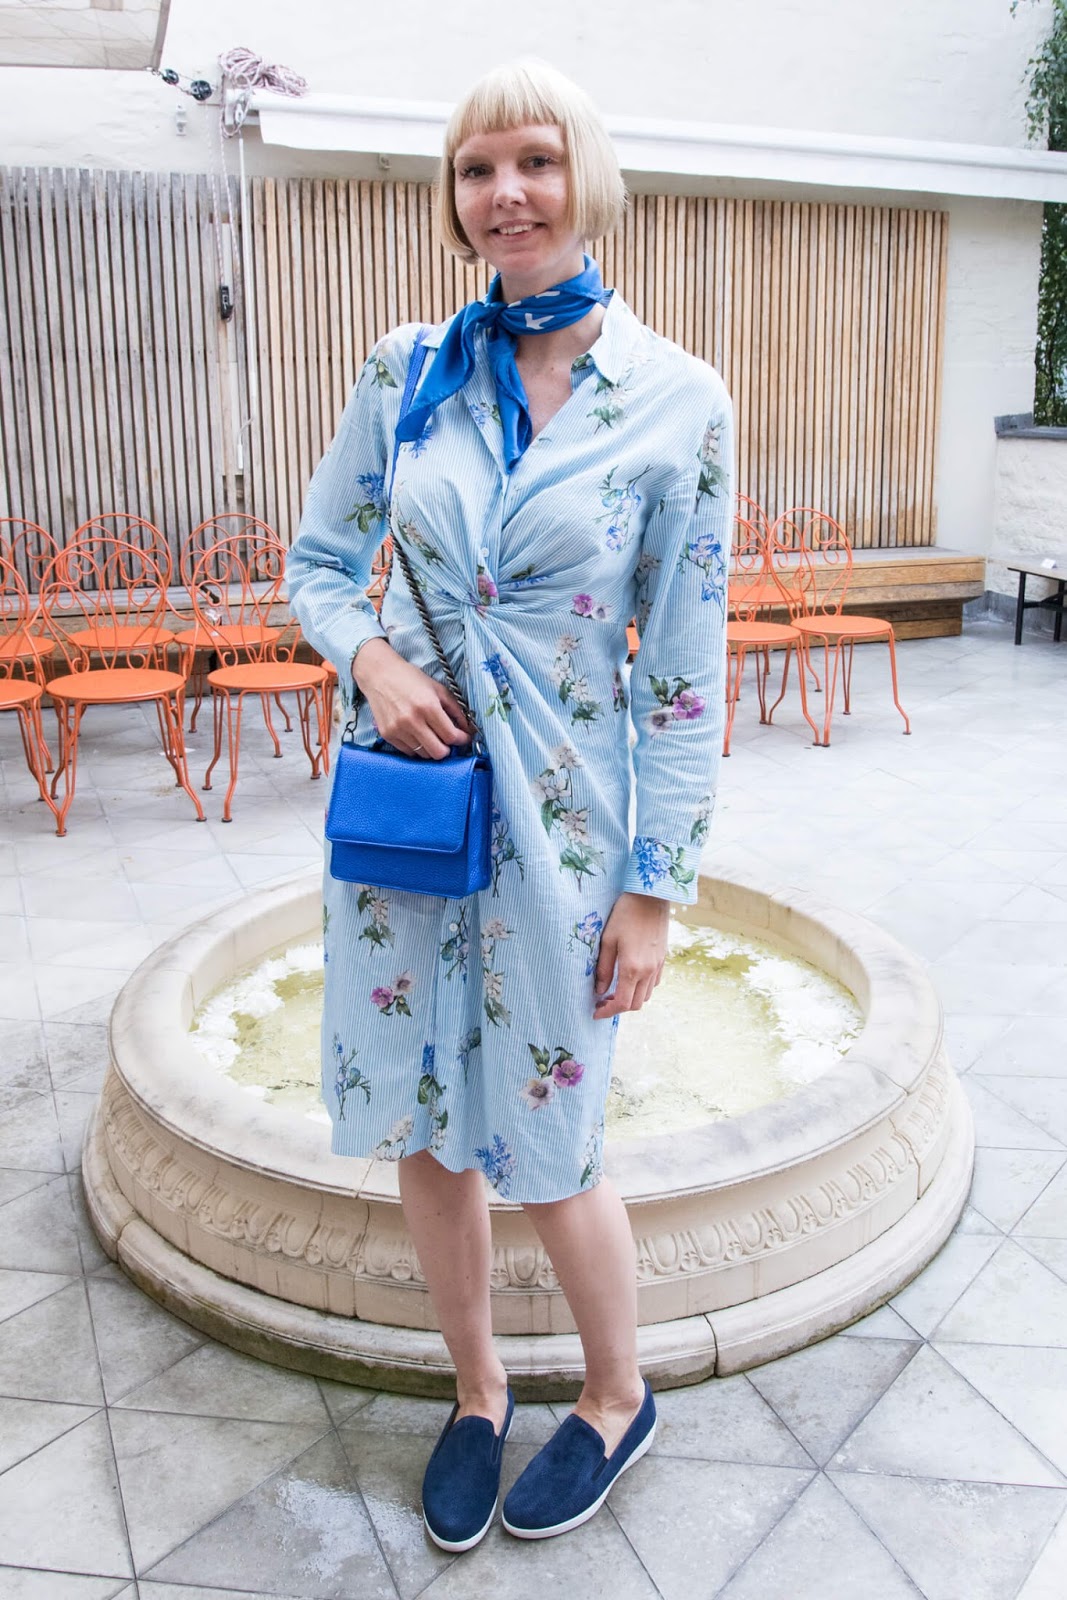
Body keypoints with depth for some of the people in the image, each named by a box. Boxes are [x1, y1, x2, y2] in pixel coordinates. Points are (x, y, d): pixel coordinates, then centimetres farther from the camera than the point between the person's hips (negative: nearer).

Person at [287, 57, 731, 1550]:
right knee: (424, 1129, 14)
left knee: (546, 1149, 8)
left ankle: (617, 1399, 38)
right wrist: (370, 655, -12)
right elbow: (320, 558, 11)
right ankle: (478, 1388, 41)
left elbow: (685, 666, -6)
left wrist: (657, 889, -6)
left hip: (557, 817, -3)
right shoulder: (406, 370, 2)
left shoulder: (677, 398, -7)